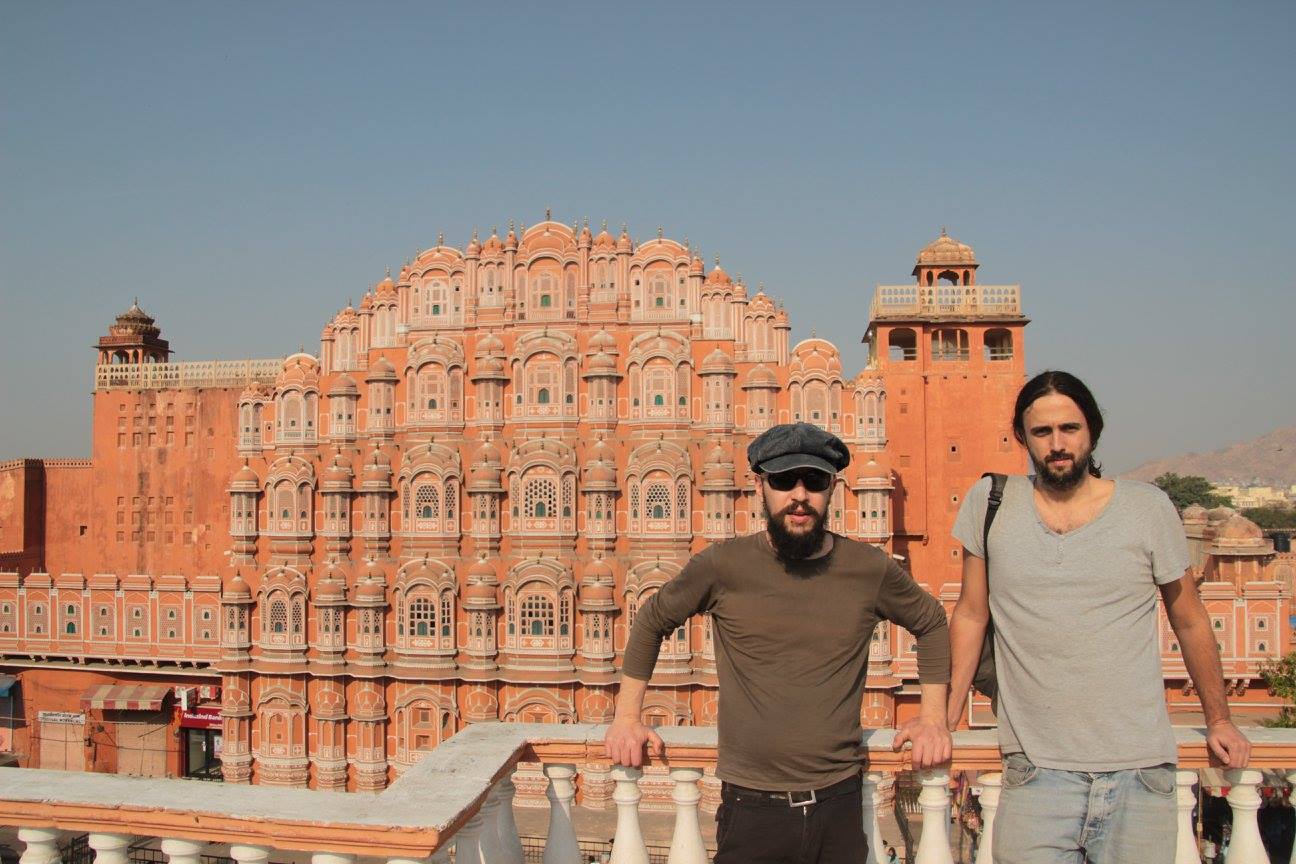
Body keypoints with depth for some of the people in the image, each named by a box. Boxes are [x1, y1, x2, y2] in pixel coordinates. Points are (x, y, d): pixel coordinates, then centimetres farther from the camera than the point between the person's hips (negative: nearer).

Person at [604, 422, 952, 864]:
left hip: (840, 804, 2)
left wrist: (934, 716, 10)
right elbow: (652, 620, 10)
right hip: (750, 809, -2)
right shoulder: (722, 565, -5)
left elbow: (932, 623, 17)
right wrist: (627, 715, 7)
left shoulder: (870, 569, -1)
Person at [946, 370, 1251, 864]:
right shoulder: (990, 502, 2)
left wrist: (1218, 719, 17)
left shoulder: (1149, 509, 2)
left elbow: (1189, 622, 13)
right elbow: (971, 616, 9)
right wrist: (944, 716, 6)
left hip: (1140, 771, 1)